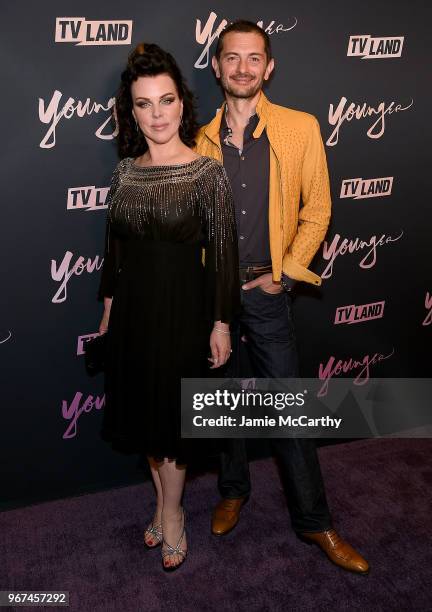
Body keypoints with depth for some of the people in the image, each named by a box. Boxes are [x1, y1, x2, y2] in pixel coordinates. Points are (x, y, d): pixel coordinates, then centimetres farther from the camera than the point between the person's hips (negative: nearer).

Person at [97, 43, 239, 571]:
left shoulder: (208, 172, -11)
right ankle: (163, 503, 37)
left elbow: (223, 251, -10)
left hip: (183, 308, -5)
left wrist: (221, 322, -10)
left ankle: (171, 515, 30)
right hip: (132, 305, 5)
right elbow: (114, 246, 9)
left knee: (172, 413, 8)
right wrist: (109, 308, 12)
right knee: (141, 410, 15)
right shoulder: (124, 172, 3)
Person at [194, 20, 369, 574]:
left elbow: (316, 210, -2)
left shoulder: (300, 129, -3)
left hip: (267, 291, -2)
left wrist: (285, 274, -5)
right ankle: (233, 490, 37)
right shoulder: (201, 140, 4)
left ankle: (313, 521, 20)